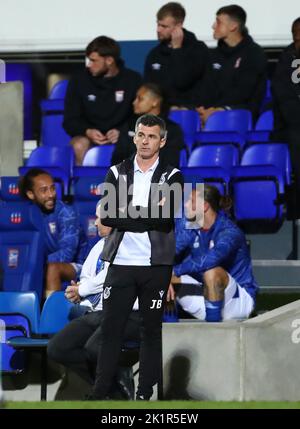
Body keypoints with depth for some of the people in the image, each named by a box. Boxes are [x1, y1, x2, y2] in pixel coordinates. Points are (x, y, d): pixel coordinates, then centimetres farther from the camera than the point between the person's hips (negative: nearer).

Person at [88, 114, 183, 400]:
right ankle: (99, 393, 3)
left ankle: (145, 394, 10)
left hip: (156, 266, -1)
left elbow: (166, 220, -13)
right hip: (121, 263, 1)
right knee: (110, 329, 0)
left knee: (151, 330, 5)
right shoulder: (117, 173, 7)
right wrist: (148, 215, -13)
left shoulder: (172, 176, 1)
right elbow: (107, 216, -7)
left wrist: (128, 215, -12)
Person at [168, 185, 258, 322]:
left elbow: (208, 260, -39)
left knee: (211, 272, -35)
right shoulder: (186, 225, -2)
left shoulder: (230, 232, -22)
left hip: (239, 300, -6)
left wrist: (176, 270, -32)